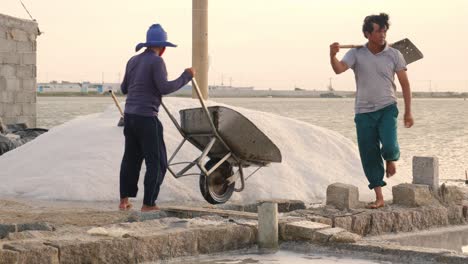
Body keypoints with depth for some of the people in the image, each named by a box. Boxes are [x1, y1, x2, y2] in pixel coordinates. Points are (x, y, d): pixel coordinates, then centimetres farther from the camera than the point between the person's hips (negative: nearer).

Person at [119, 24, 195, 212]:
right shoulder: (156, 61, -10)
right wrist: (186, 77, -7)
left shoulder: (133, 61, 12)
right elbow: (165, 88, -19)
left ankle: (124, 201, 21)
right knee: (157, 162, 0)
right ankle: (148, 204, -2)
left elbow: (124, 89, 21)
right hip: (147, 118, -8)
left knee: (131, 158, 19)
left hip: (130, 115, 8)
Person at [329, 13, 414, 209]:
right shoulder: (356, 54, -2)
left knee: (389, 146, -22)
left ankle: (391, 160, 17)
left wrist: (408, 112, 2)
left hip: (387, 108, -1)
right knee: (369, 156, 2)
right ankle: (379, 198, 12)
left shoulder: (394, 55, -1)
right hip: (364, 112, 1)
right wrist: (332, 55, -41)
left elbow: (404, 84, 5)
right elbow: (339, 69, -19)